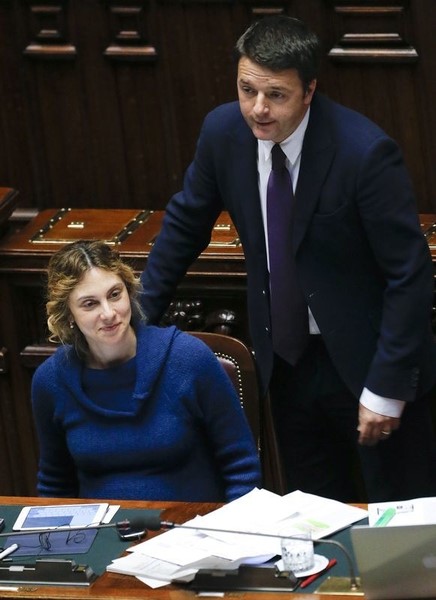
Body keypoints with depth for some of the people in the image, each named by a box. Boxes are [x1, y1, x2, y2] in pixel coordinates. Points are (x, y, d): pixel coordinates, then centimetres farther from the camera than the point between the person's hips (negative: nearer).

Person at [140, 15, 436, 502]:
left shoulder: (366, 152, -25)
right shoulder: (223, 131, -9)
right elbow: (185, 223, 9)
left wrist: (387, 388, -19)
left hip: (363, 359, -5)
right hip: (285, 362, 5)